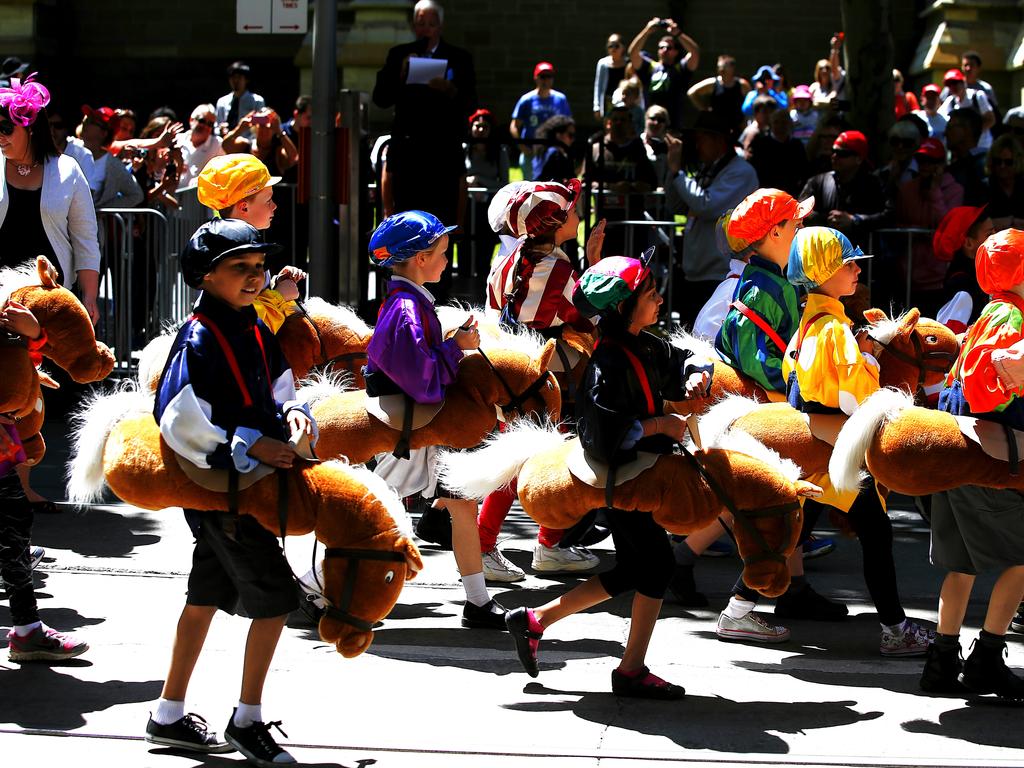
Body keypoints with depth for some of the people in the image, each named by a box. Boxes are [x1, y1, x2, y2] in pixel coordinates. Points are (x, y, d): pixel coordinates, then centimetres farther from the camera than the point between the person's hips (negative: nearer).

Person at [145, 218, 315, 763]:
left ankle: (169, 717, 25)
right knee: (275, 595, -8)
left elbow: (281, 390, 19)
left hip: (248, 482, 9)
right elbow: (177, 420, -23)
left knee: (207, 596, 15)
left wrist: (293, 414, -4)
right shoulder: (199, 340, -17)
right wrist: (249, 447, -22)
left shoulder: (254, 330, 9)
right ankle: (247, 720, 4)